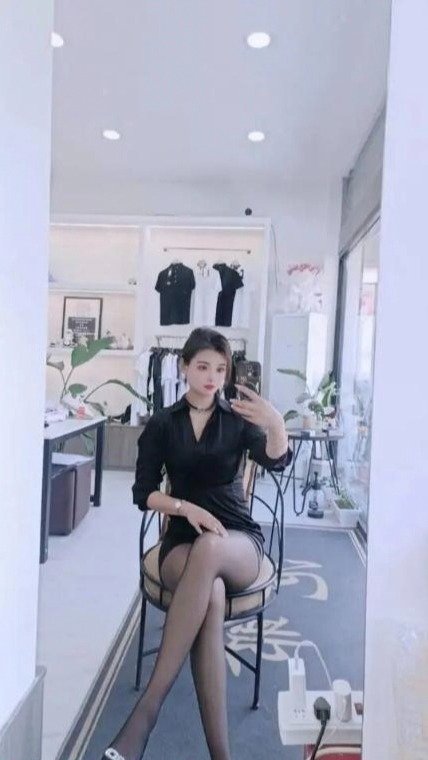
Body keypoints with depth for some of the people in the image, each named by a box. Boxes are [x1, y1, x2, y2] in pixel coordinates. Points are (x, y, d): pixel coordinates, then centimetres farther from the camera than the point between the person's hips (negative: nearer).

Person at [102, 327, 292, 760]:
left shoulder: (238, 419, 6)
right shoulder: (162, 424, 6)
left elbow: (276, 463, -13)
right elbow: (143, 493, 1)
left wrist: (277, 426, -36)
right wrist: (186, 507, -18)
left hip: (239, 542, 0)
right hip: (181, 541, 0)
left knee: (209, 549, -38)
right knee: (211, 594, -35)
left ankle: (148, 706, -34)